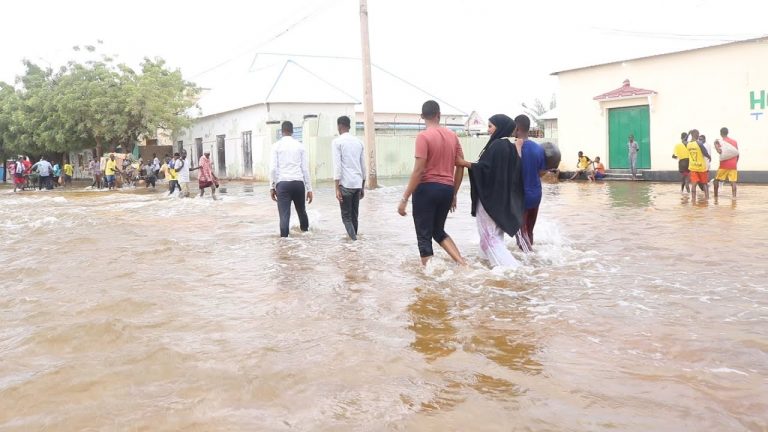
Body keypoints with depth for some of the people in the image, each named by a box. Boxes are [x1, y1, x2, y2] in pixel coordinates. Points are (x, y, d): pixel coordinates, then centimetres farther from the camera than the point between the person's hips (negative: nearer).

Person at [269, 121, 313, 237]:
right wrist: (309, 188, 9)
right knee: (301, 210, 21)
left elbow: (273, 168, -3)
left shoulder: (276, 146, 3)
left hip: (283, 183, -2)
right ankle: (305, 232, 40)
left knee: (284, 214, -3)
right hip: (298, 183, 2)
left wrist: (272, 187, 5)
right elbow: (305, 169, 5)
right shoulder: (300, 146, 7)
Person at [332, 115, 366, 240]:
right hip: (358, 184, 5)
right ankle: (354, 239, 17)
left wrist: (337, 188, -11)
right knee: (354, 215, 14)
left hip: (346, 184, -5)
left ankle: (354, 240, -13)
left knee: (346, 216, 1)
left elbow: (337, 166, -11)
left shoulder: (337, 142, -4)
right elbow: (363, 166, 15)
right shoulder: (359, 142, 13)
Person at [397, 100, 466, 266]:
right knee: (438, 231, 23)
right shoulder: (452, 136, 8)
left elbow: (418, 171, -17)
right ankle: (462, 263, 10)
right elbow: (460, 167, 11)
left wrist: (404, 199, -13)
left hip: (427, 189, -6)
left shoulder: (423, 136, -10)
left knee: (424, 236, 4)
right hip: (447, 189, 6)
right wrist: (454, 194, 21)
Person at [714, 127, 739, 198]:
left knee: (717, 180, 12)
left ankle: (715, 195, 15)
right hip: (733, 165, 4)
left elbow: (720, 152, -22)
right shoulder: (734, 141, 11)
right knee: (733, 181, -1)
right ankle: (734, 196, -11)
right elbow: (737, 154, 13)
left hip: (724, 165, -3)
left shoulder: (722, 142, -5)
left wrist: (715, 144, -7)